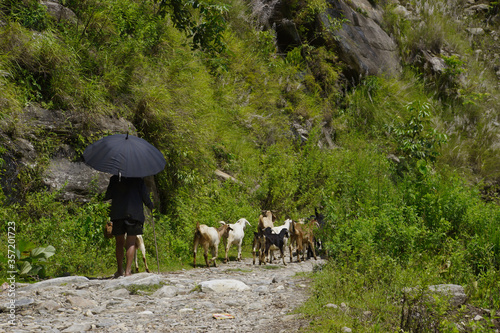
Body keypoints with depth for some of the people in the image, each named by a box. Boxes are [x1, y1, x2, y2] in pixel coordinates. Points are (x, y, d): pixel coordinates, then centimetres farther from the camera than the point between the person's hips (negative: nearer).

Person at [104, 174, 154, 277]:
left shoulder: (114, 179, 7)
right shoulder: (138, 180, 3)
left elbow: (108, 196, 8)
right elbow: (145, 195, 2)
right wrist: (150, 205, 18)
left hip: (118, 213, 2)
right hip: (134, 214, -2)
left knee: (119, 243, 11)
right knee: (131, 243, -1)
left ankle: (120, 270, 13)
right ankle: (128, 271, -8)